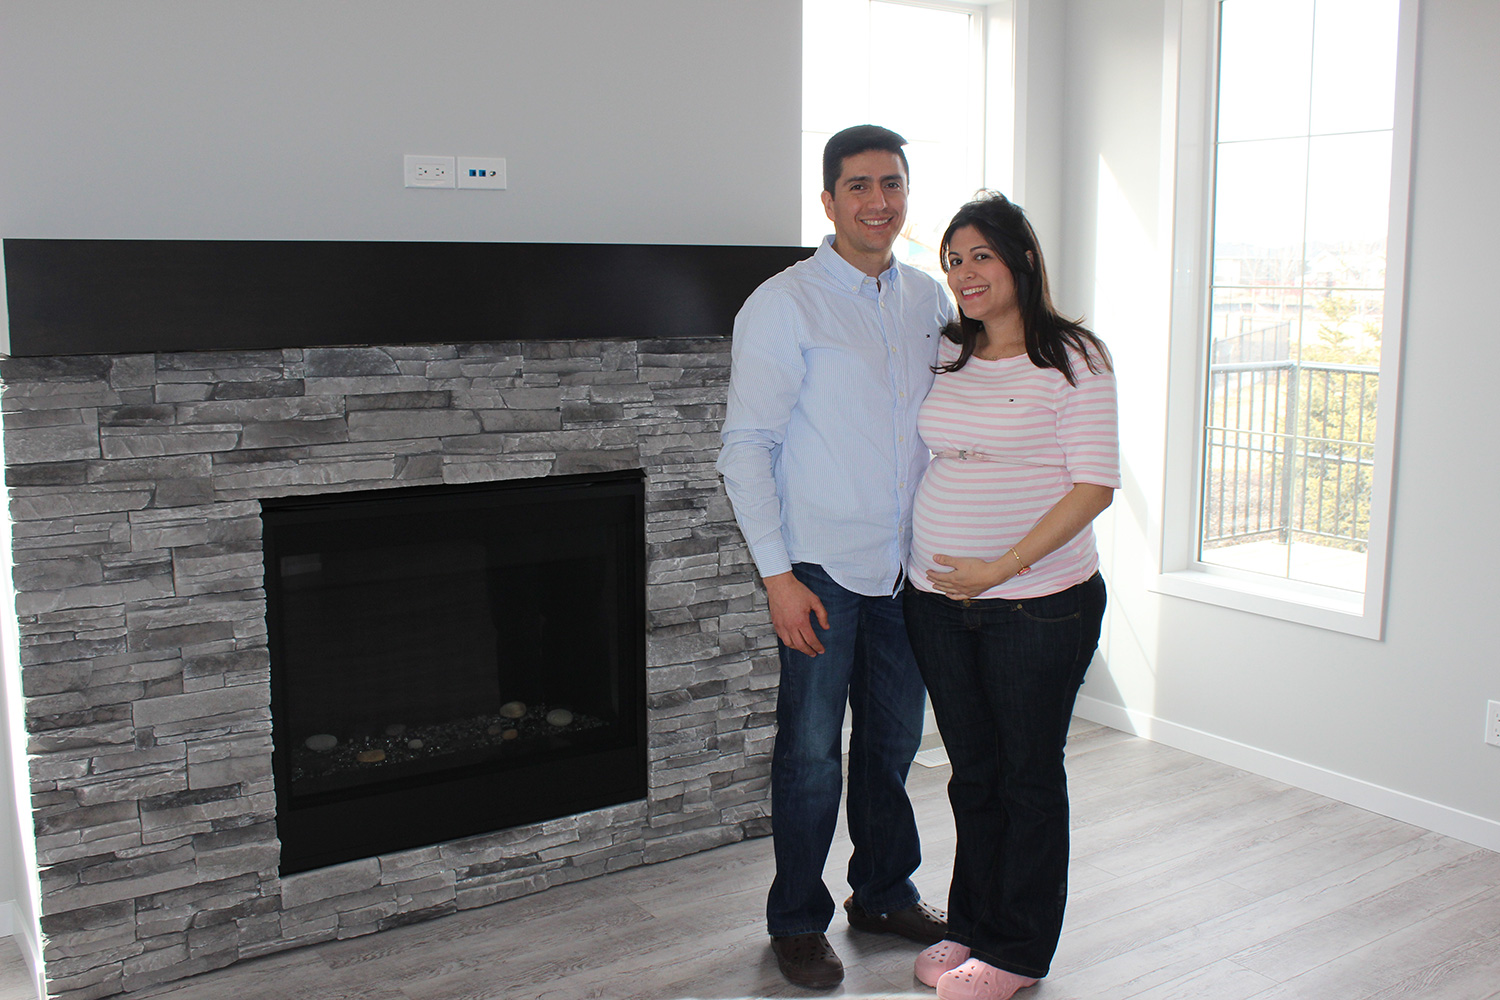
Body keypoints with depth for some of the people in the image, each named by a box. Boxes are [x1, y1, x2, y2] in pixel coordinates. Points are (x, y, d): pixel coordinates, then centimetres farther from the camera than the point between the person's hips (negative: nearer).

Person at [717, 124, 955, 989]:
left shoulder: (931, 301, 8)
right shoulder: (784, 306, -8)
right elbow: (747, 448, -10)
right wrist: (777, 574, -14)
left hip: (909, 563, 5)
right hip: (823, 567, -5)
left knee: (895, 739, 16)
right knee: (812, 749, 4)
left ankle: (886, 894, 35)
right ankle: (798, 921, 22)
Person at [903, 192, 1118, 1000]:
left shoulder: (1073, 359, -8)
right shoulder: (945, 354, 8)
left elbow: (1094, 488, -13)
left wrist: (999, 569, -18)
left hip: (1039, 603, -5)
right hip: (938, 597, 5)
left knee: (1028, 774, 8)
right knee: (973, 771, 15)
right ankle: (971, 925, 31)